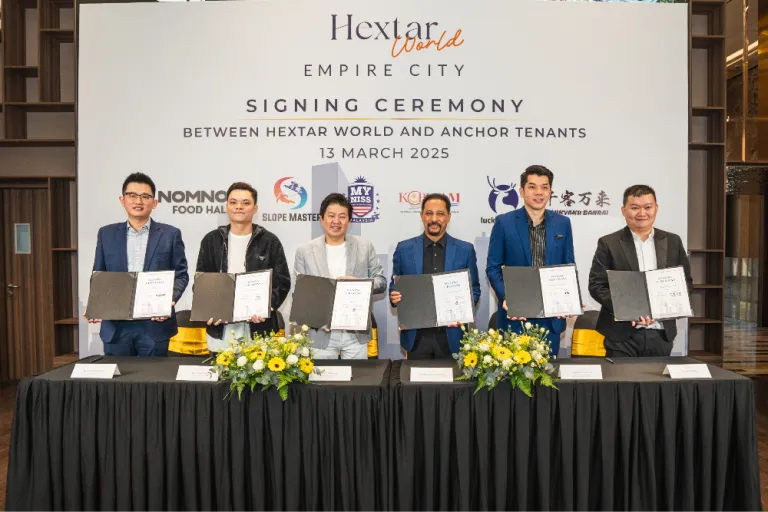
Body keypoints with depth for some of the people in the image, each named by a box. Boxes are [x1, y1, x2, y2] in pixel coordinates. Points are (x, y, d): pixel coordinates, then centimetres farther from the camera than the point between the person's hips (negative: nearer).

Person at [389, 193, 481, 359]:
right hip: (416, 335, 0)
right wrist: (394, 296, -12)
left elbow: (474, 289, 7)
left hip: (451, 335, 0)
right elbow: (395, 284, 10)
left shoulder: (465, 250, 3)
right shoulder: (404, 249, 4)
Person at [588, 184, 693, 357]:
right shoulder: (609, 243, -2)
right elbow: (596, 285, -5)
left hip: (661, 334, 3)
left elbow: (686, 281, 12)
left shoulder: (672, 242, 8)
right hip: (621, 335, -3)